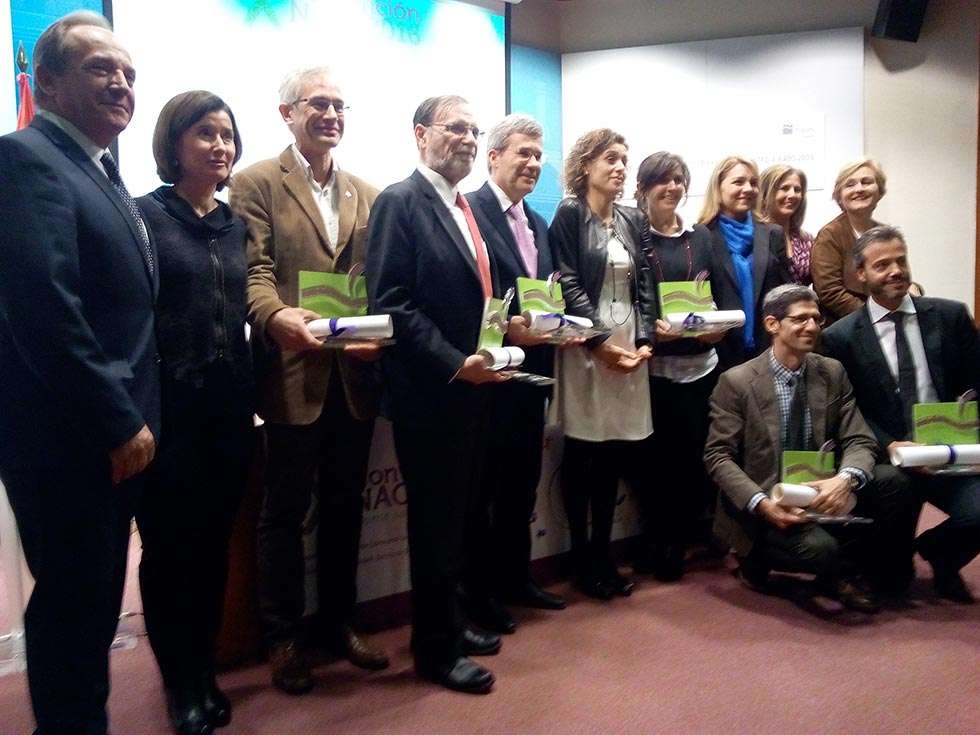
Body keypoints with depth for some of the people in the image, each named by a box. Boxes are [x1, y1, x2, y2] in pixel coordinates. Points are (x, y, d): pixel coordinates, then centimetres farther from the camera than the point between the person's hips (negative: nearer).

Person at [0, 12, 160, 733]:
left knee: (92, 600, 19)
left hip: (109, 432, 9)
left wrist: (131, 417, 11)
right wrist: (120, 422, -19)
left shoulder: (103, 172, 15)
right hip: (65, 437, -9)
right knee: (73, 604, 4)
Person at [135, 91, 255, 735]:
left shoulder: (238, 223, 12)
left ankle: (206, 673, 29)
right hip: (169, 408, -4)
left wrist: (254, 396, 4)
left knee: (214, 544, 13)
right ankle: (181, 683, 24)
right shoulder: (144, 216, -3)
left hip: (231, 408, 5)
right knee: (169, 547, 5)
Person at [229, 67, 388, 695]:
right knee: (286, 509, 7)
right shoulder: (257, 183, 0)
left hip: (356, 373, 5)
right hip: (294, 372, -5)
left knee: (345, 506, 15)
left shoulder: (368, 195, 15)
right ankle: (284, 634, 23)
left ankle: (339, 621, 31)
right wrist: (277, 317, -31)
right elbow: (255, 271, -11)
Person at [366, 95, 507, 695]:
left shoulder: (468, 209, 15)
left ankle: (449, 621, 34)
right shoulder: (401, 202, -10)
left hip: (473, 386, 8)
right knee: (437, 520, 4)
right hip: (431, 392, -8)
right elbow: (390, 304, -18)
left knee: (457, 514, 17)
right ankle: (436, 648, 20)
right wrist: (455, 364, -21)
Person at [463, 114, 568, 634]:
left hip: (530, 374, 8)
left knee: (523, 480, 17)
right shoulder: (468, 212, -11)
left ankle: (515, 577, 32)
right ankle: (477, 591, 19)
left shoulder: (537, 224, 17)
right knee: (480, 485, 5)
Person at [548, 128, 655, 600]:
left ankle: (602, 552, 18)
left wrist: (644, 340, -3)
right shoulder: (569, 214, -2)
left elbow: (642, 285, 11)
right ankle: (580, 557, 12)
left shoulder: (633, 221, 15)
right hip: (586, 345, -5)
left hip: (629, 345, 5)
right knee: (582, 453, 1)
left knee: (616, 454, 6)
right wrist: (601, 341, -15)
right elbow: (568, 285, -10)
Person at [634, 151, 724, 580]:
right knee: (662, 456, 0)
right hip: (654, 366, -4)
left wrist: (719, 327, -5)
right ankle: (659, 545, 19)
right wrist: (649, 327, -20)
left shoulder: (701, 237, 15)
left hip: (702, 363, 4)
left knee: (701, 455, 3)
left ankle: (682, 539, 23)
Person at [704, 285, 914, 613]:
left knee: (894, 483, -19)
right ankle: (761, 556, 3)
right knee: (819, 547, -34)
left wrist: (845, 479, -25)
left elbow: (859, 440, -1)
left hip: (818, 493, 5)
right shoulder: (737, 381, -10)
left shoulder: (832, 372, 3)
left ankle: (838, 572, 2)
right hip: (766, 505, -5)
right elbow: (718, 456, -10)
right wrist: (761, 502, -26)